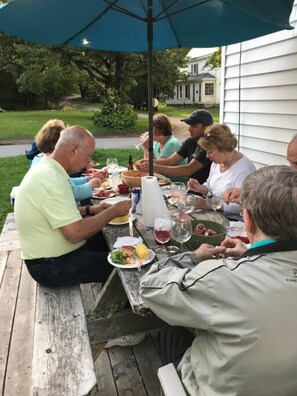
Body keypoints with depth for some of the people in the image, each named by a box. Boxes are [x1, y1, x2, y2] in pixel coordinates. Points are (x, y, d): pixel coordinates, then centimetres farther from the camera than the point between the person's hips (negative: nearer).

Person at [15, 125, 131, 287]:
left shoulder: (46, 169, 4)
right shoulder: (52, 179, -27)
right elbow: (75, 233, -30)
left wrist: (89, 210, 3)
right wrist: (113, 211, -18)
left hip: (48, 254, 10)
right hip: (52, 266, -10)